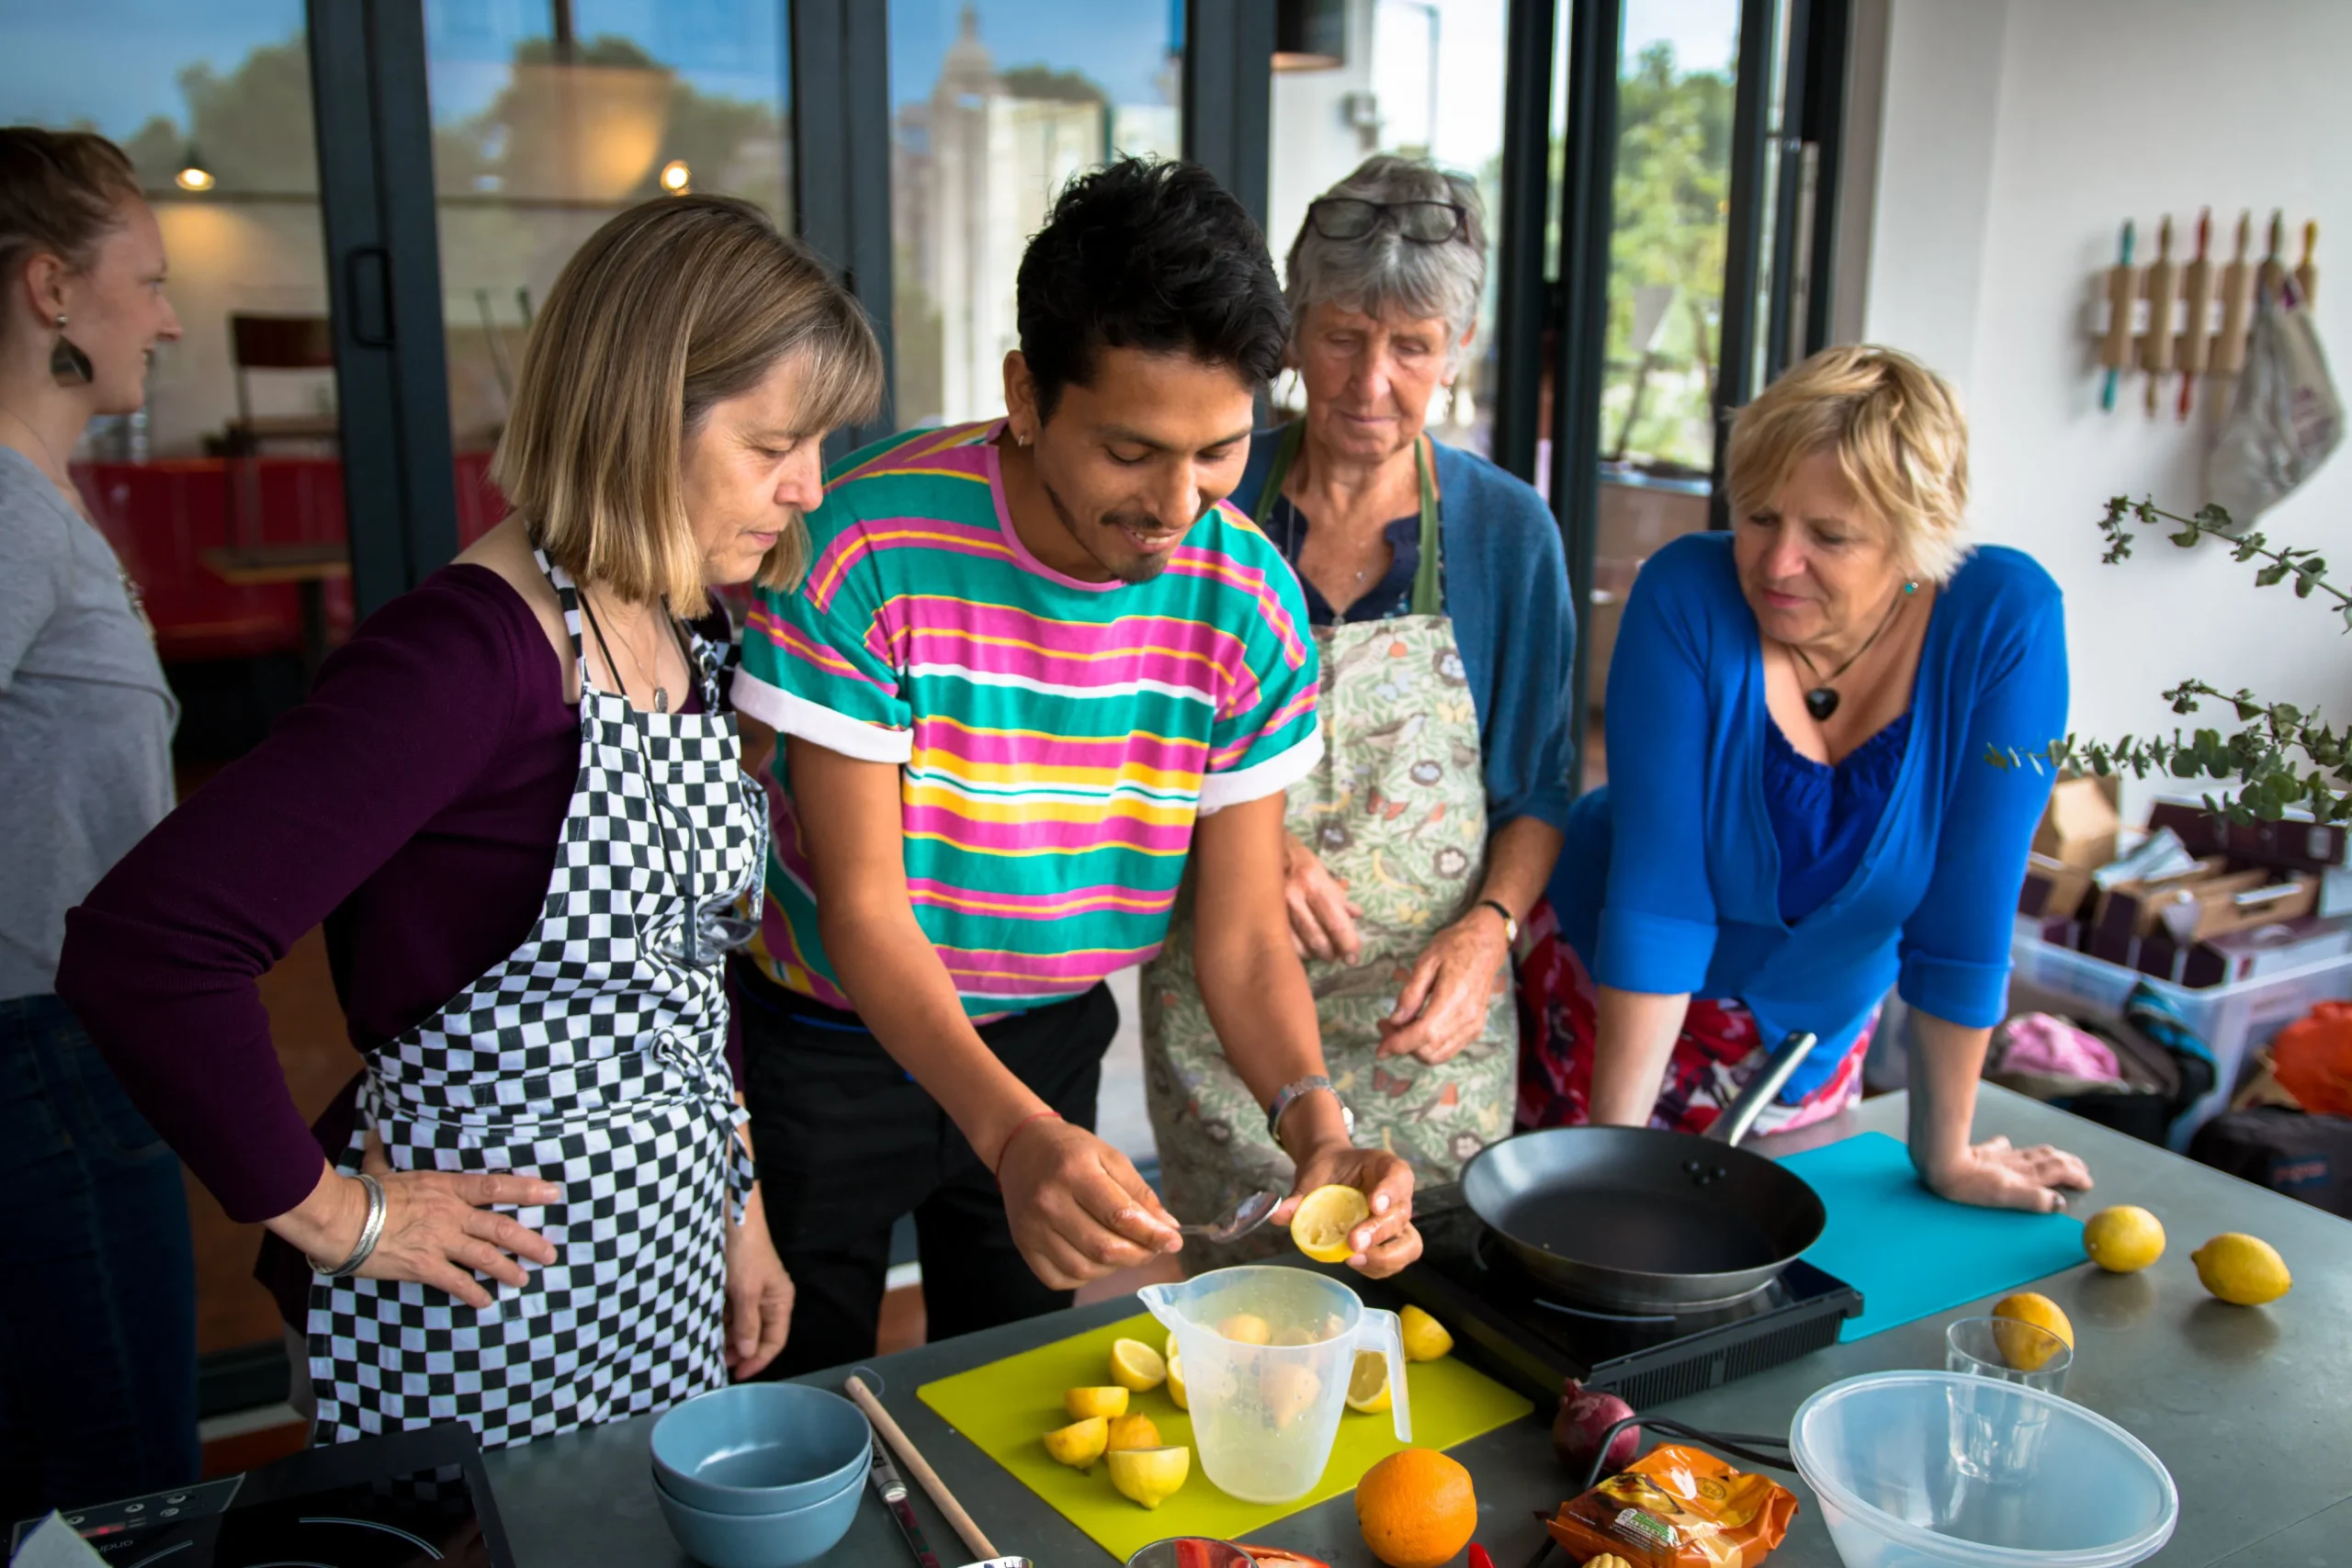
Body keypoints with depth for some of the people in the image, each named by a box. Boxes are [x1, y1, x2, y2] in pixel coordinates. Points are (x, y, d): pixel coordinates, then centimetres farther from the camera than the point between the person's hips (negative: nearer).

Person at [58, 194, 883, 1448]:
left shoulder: (673, 636, 3)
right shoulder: (467, 655, -24)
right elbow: (141, 949, -29)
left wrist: (735, 1205, 13)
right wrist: (324, 1212, -18)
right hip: (486, 1297, -8)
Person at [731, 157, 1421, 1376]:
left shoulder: (1247, 601, -15)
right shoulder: (868, 550, -27)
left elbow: (1244, 935, -10)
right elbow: (863, 905, -24)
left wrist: (1315, 1123, -29)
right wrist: (1013, 1132, -38)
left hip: (1049, 1043, 3)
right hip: (834, 1040, -2)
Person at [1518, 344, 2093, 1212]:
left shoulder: (2005, 620, -21)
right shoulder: (1688, 596, -25)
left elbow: (1967, 916, -17)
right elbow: (1656, 896, -26)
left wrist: (1945, 1156, -9)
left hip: (1818, 1030, 2)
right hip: (1610, 998, -1)